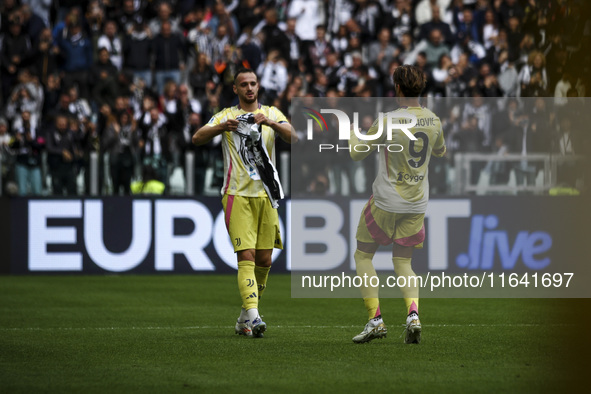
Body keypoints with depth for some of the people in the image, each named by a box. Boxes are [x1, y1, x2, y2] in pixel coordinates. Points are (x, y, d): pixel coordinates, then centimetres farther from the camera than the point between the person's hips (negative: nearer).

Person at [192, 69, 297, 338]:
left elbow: (292, 138, -5)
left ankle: (245, 316, 19)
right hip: (237, 195, -3)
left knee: (264, 259, 4)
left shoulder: (272, 114, 11)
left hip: (265, 194, 3)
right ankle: (253, 316, -22)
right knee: (246, 256, -14)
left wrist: (270, 122, -23)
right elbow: (197, 138, -7)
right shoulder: (226, 116, 6)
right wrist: (221, 128, -26)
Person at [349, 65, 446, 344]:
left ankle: (375, 320, 1)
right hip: (417, 204, 5)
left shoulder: (388, 121, -16)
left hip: (386, 203, -5)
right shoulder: (433, 121, 0)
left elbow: (357, 154, -6)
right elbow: (440, 152, 20)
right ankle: (413, 314, -11)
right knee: (403, 262, 14)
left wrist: (351, 132, 13)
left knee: (363, 255, 10)